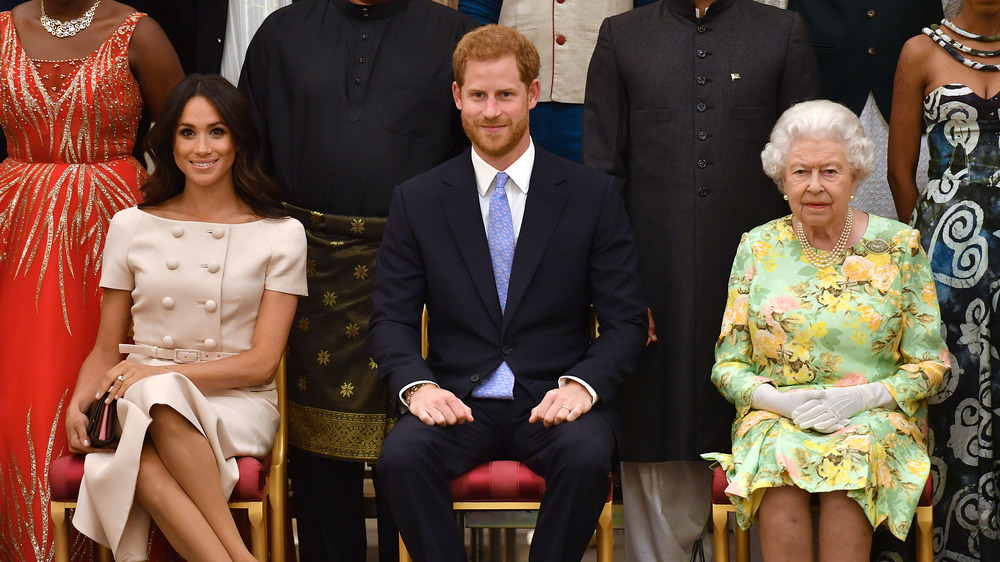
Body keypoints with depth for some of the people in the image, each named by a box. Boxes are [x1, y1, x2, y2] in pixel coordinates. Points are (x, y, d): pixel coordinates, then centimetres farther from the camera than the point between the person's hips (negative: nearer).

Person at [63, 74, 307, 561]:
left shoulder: (280, 234, 7)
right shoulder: (132, 226, 13)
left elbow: (261, 363, 1)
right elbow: (106, 350, 16)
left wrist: (161, 373, -13)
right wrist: (78, 402, -6)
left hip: (236, 406, -1)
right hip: (141, 404, 2)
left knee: (160, 396, -38)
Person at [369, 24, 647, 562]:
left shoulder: (593, 195, 4)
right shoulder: (416, 201, 7)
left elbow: (626, 320, 3)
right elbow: (390, 319, 6)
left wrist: (582, 384, -16)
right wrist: (416, 385, -14)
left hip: (555, 401, -1)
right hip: (458, 400, 1)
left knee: (586, 456, -33)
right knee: (401, 454, -31)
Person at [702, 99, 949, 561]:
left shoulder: (899, 246, 3)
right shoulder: (757, 248, 7)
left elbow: (929, 363, 4)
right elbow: (728, 365, 8)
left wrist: (864, 396, -14)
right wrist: (780, 400, -13)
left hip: (876, 417, -1)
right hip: (775, 417, 1)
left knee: (853, 458, -35)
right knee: (779, 459, -33)